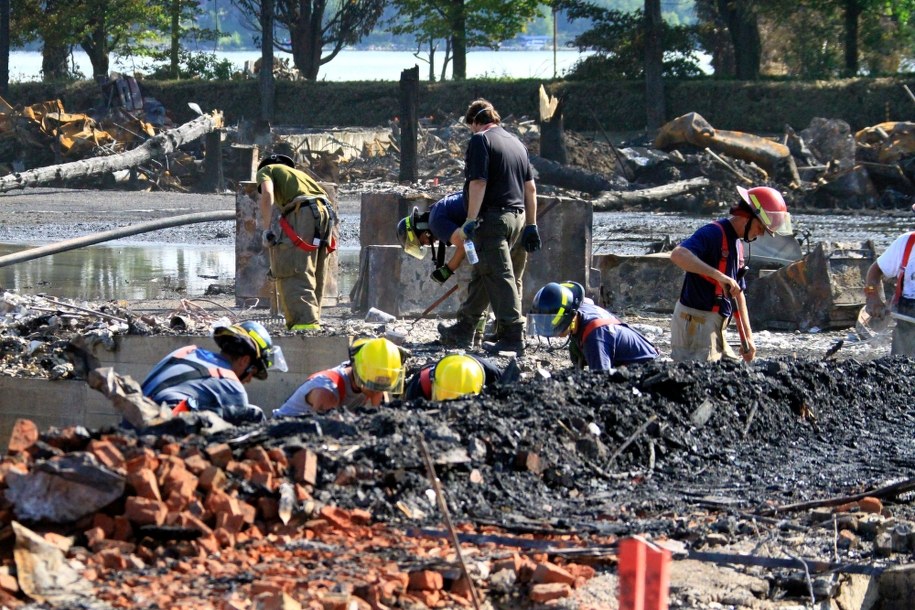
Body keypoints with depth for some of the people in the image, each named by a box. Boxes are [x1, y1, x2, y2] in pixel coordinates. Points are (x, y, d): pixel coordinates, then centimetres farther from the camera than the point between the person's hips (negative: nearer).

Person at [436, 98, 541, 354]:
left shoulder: (480, 140, -7)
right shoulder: (516, 143, 17)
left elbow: (478, 182, -17)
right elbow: (530, 188, 17)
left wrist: (471, 220, -16)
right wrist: (531, 225, 20)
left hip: (492, 217, -8)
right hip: (516, 216, 8)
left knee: (499, 276, -7)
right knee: (482, 274, 16)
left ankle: (513, 337, -10)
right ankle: (463, 331, 23)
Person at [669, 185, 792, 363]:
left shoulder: (736, 244, 18)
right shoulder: (713, 233, -11)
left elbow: (738, 294, 23)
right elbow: (678, 255, -30)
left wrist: (747, 337, 17)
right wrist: (718, 275, -35)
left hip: (713, 325, 9)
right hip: (695, 320, -9)